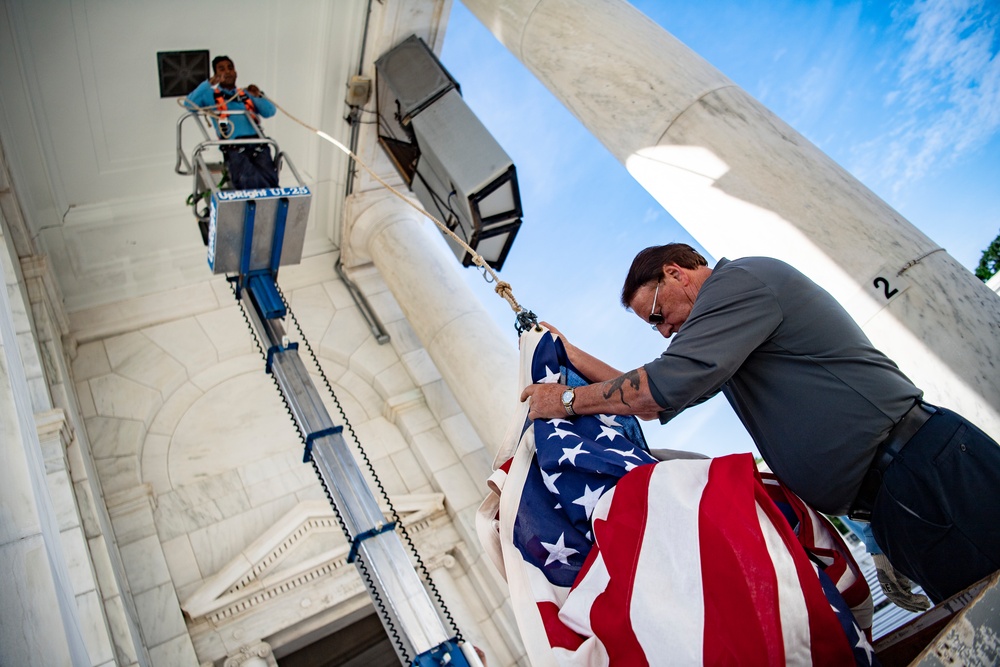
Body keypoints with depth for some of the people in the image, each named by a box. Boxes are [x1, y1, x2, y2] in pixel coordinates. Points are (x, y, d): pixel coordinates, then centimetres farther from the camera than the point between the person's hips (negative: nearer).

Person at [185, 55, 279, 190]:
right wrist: (208, 84, -4)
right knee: (248, 180, -34)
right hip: (234, 148, -3)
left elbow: (269, 112, 17)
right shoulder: (211, 95, 23)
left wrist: (258, 97, 0)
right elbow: (190, 104, 4)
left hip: (258, 145, 3)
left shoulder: (247, 94, 30)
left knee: (270, 179, -28)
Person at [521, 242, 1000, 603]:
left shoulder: (741, 279, -10)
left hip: (929, 466, -10)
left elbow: (663, 389, -20)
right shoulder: (723, 338, 20)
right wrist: (571, 354, 22)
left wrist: (566, 399, -7)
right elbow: (650, 399, 23)